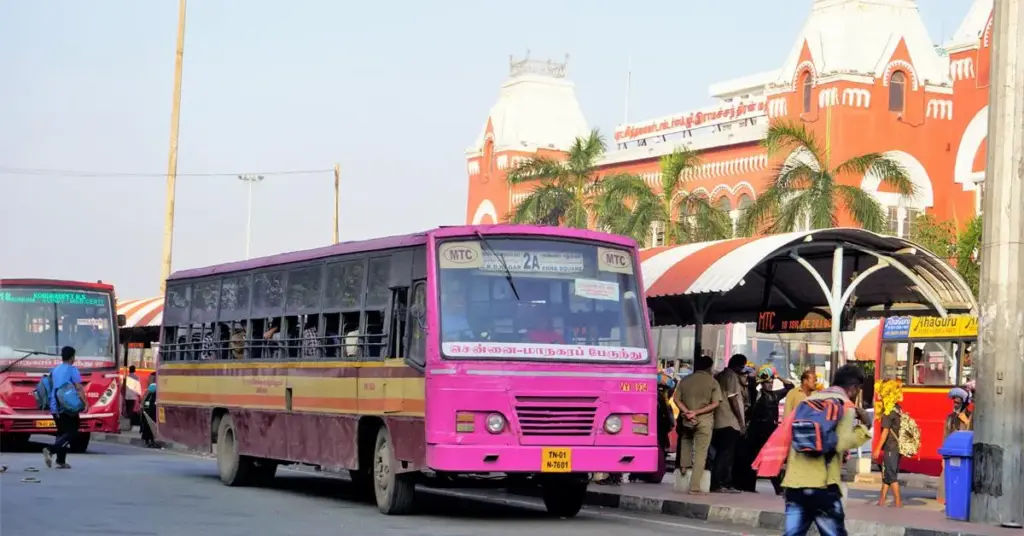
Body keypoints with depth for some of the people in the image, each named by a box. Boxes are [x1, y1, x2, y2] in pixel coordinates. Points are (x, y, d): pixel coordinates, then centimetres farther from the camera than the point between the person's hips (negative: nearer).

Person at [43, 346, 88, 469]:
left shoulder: (55, 370, 14)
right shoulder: (72, 369, -7)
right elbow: (79, 388, -14)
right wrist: (85, 402, -11)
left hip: (55, 407, 7)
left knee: (62, 432, 15)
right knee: (71, 432, -2)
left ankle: (61, 461, 11)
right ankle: (51, 450, -22)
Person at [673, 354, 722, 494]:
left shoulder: (685, 380, 5)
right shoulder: (712, 382, -3)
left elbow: (676, 399, -2)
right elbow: (715, 403, -10)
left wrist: (687, 412, -12)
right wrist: (696, 412, -13)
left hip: (686, 420, 3)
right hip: (704, 421, -3)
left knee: (686, 439, 36)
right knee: (700, 454, -2)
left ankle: (684, 465, 26)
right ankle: (694, 486, -7)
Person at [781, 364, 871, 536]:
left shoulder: (809, 400, 19)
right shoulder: (845, 405, -1)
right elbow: (842, 443, -13)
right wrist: (864, 426, -3)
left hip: (794, 482, 6)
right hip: (822, 485, -6)